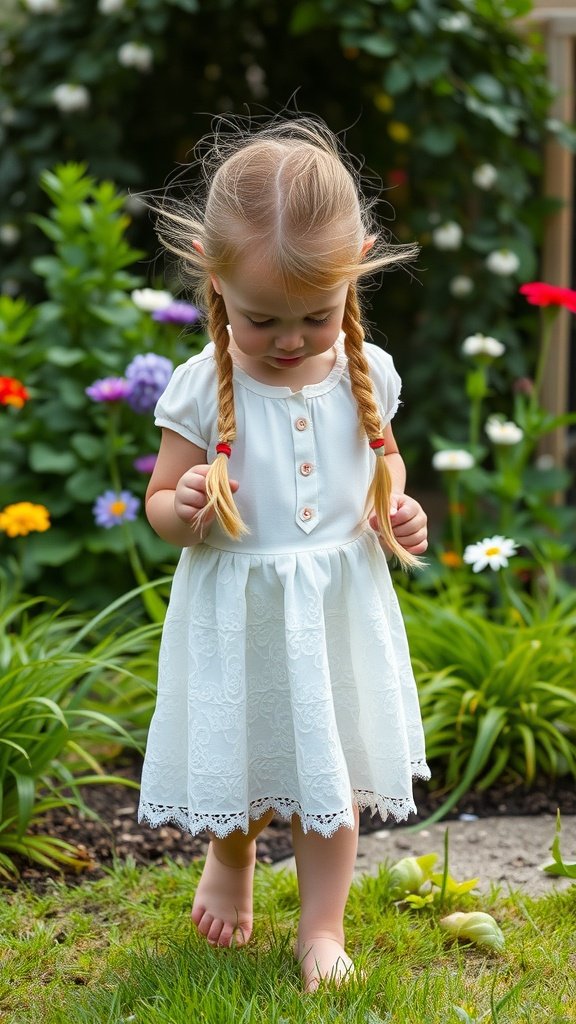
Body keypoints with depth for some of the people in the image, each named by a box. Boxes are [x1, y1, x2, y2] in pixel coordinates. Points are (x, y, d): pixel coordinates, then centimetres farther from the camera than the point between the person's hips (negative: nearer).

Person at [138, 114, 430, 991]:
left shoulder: (367, 374, -7)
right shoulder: (204, 389, -15)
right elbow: (161, 504, -5)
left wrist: (398, 512, -5)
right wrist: (185, 513, -27)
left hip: (340, 611, 2)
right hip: (239, 616, -1)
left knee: (334, 780, 10)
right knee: (237, 771, 15)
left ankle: (322, 927, 28)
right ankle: (231, 860, 48)